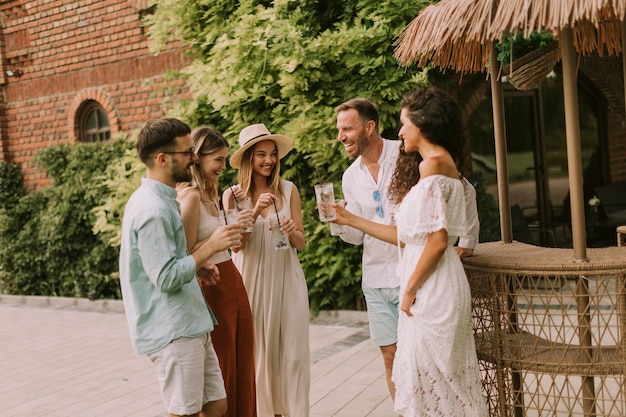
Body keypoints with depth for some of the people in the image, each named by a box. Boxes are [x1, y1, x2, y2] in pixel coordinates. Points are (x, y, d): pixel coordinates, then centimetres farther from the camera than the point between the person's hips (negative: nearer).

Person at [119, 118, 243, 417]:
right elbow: (166, 278, -21)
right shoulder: (151, 209, -19)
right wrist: (210, 247, -16)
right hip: (172, 332, -10)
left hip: (191, 326, 10)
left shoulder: (160, 201, 13)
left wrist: (198, 264, 9)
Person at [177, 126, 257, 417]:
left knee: (243, 367, 15)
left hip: (232, 281, 9)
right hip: (211, 287, -9)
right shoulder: (190, 196, -17)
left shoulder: (209, 193, 10)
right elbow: (188, 256, -18)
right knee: (221, 371, 5)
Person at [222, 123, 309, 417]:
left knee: (291, 351, 2)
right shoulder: (232, 195, 0)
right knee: (258, 351, 4)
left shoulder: (289, 190, 3)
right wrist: (255, 211, -18)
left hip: (286, 279, 1)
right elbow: (236, 244, -7)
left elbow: (300, 243, 5)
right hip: (252, 280, -1)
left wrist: (292, 231, -17)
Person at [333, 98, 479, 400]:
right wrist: (339, 221, -12)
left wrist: (468, 241, -2)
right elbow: (357, 235, 10)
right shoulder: (350, 177, 8)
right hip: (375, 280, 5)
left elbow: (464, 189, -3)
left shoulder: (408, 157, -9)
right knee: (391, 356, 9)